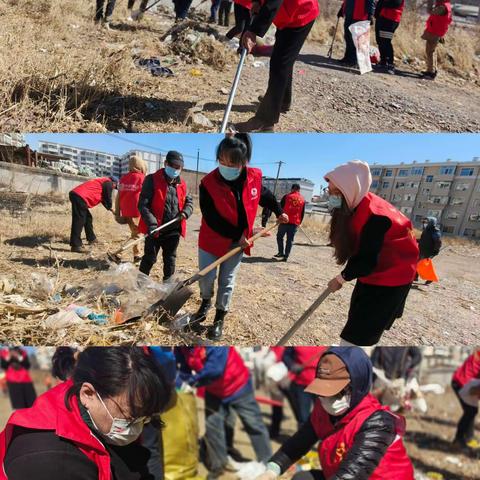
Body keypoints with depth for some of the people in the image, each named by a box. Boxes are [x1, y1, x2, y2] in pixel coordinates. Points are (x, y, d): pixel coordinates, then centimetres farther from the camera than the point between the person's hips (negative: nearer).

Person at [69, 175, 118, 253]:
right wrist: (110, 208, 19)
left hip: (76, 194, 10)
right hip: (80, 197, -10)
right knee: (79, 221, -12)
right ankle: (76, 245, -14)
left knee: (88, 218, 21)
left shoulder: (103, 181, 30)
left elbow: (103, 198, 38)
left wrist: (109, 209, 38)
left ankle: (91, 239, 31)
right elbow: (108, 198, 2)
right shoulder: (108, 183, 2)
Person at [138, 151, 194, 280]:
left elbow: (189, 201, 18)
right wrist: (152, 224, -26)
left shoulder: (181, 184, 7)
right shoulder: (152, 180, -9)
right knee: (149, 259, 8)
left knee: (170, 259, 18)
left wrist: (186, 212, -6)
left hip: (174, 231, 5)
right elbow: (143, 204, -14)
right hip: (155, 230, -5)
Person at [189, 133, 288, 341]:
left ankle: (220, 317, 31)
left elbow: (265, 195, 11)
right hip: (212, 239, -1)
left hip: (238, 242, 2)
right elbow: (212, 219, -22)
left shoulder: (254, 177, -12)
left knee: (227, 281, 12)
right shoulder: (208, 183, -22)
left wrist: (279, 212, 20)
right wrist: (237, 235, -22)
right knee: (206, 277, 8)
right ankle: (206, 302, 42)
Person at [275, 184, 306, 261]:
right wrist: (299, 222, 18)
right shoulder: (303, 199, 9)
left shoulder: (287, 196, 0)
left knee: (279, 237, 14)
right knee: (290, 240, 7)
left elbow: (280, 207, 1)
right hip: (295, 223, 2)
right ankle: (286, 256, 7)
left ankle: (281, 252, 9)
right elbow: (303, 213, 11)